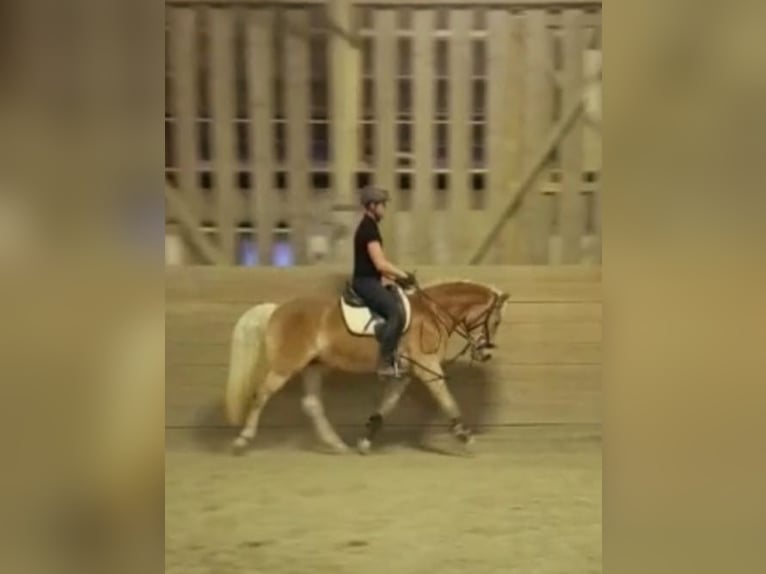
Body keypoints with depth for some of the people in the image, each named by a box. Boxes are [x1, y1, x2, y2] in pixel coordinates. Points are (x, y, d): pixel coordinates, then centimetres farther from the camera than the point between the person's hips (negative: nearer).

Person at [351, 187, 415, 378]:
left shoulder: (369, 226, 16)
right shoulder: (369, 228, -16)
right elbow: (380, 263, -22)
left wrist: (396, 278, 12)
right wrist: (403, 275, -11)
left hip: (371, 281, 11)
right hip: (366, 282, -11)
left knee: (403, 304, 13)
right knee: (396, 312, -22)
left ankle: (392, 356, 15)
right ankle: (385, 363, -17)